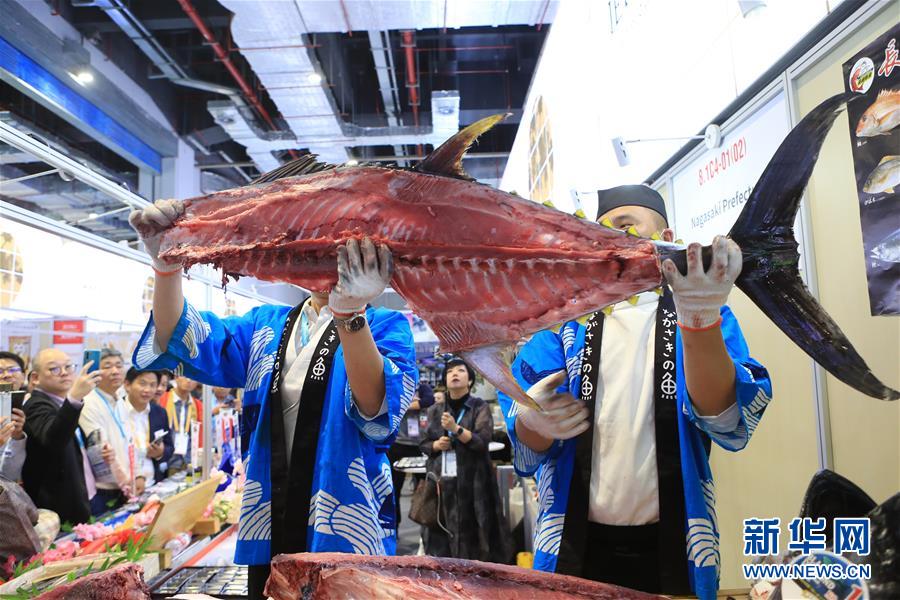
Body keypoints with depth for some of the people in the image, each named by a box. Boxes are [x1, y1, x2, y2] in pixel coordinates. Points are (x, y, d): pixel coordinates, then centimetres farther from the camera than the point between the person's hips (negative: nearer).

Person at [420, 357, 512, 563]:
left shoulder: (480, 407, 0)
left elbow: (482, 440, -12)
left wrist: (455, 428, -24)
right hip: (441, 480, 3)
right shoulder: (435, 411, 10)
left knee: (472, 530, -4)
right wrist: (437, 445, -6)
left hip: (472, 481, -3)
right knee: (443, 530, 3)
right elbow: (423, 443, 15)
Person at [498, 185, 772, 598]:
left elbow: (729, 423, -19)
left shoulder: (708, 315, -1)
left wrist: (699, 321, -35)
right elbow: (525, 446, -5)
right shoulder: (566, 320, 3)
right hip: (575, 544, 1)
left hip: (669, 547, -1)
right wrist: (533, 421, -27)